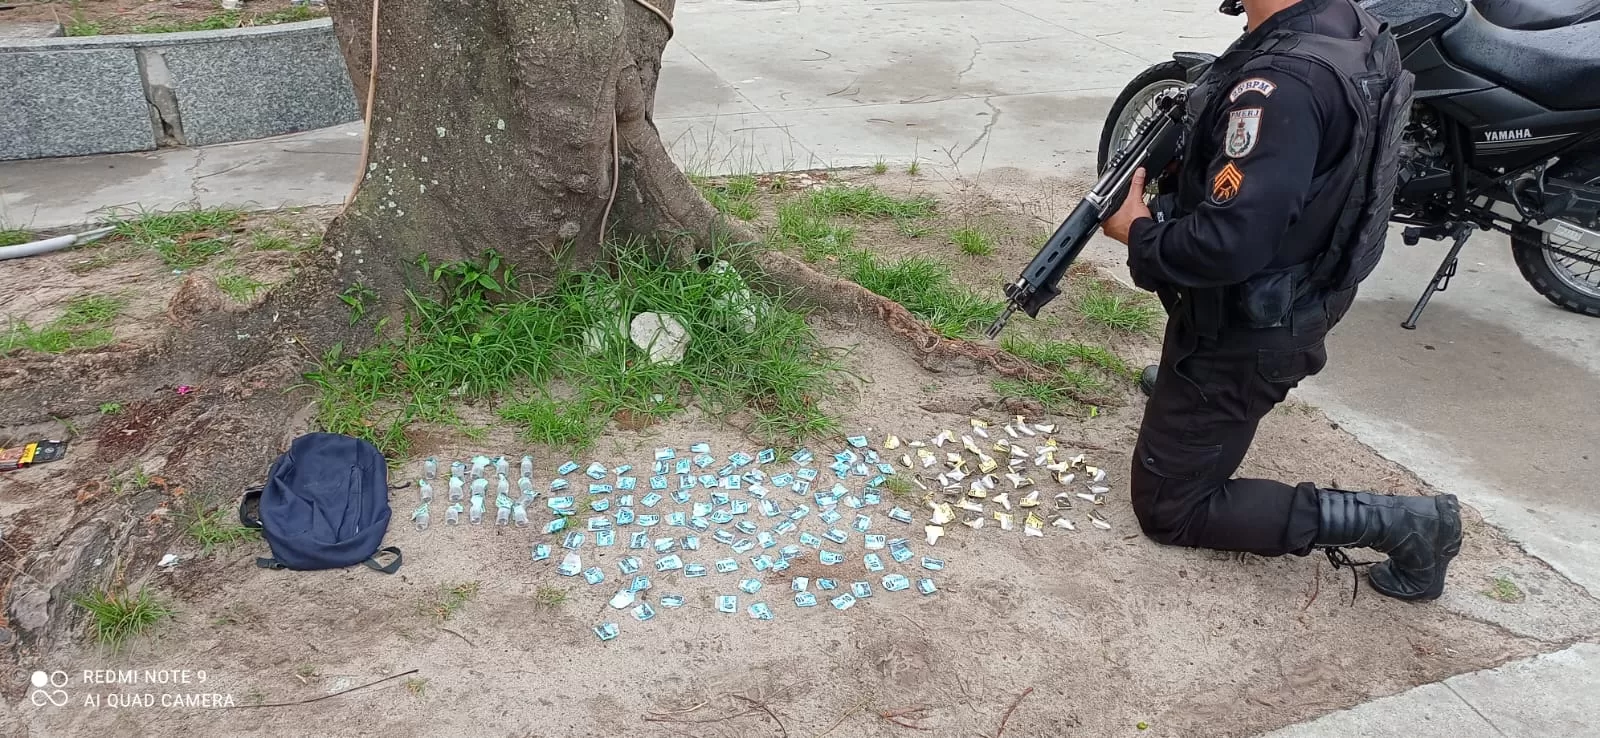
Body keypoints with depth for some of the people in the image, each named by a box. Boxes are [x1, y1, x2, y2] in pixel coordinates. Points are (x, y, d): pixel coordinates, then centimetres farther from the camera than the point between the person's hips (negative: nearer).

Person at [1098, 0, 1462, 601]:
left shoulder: (1283, 82, -34)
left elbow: (1228, 243, -38)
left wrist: (1138, 232, -18)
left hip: (1242, 332, -9)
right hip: (1293, 305, 9)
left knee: (1170, 509, 5)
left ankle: (1403, 525, 2)